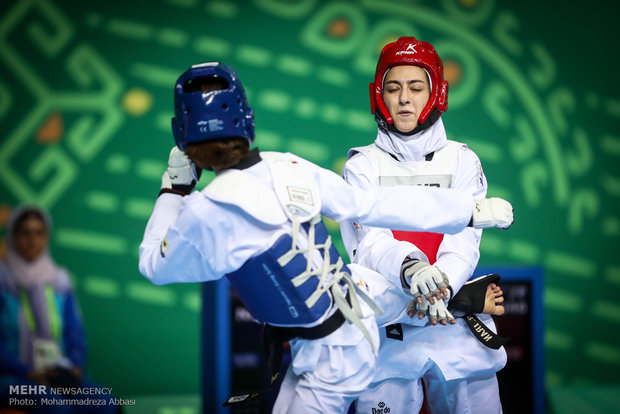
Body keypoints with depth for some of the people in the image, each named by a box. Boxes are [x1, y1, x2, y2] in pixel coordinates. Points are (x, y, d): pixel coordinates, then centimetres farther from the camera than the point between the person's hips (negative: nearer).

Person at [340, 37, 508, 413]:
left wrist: (443, 283, -27)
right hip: (387, 330, -1)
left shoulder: (461, 160, 6)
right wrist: (410, 268, -33)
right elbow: (369, 244, -11)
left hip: (457, 329, 1)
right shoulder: (362, 165, 4)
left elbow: (464, 240, -6)